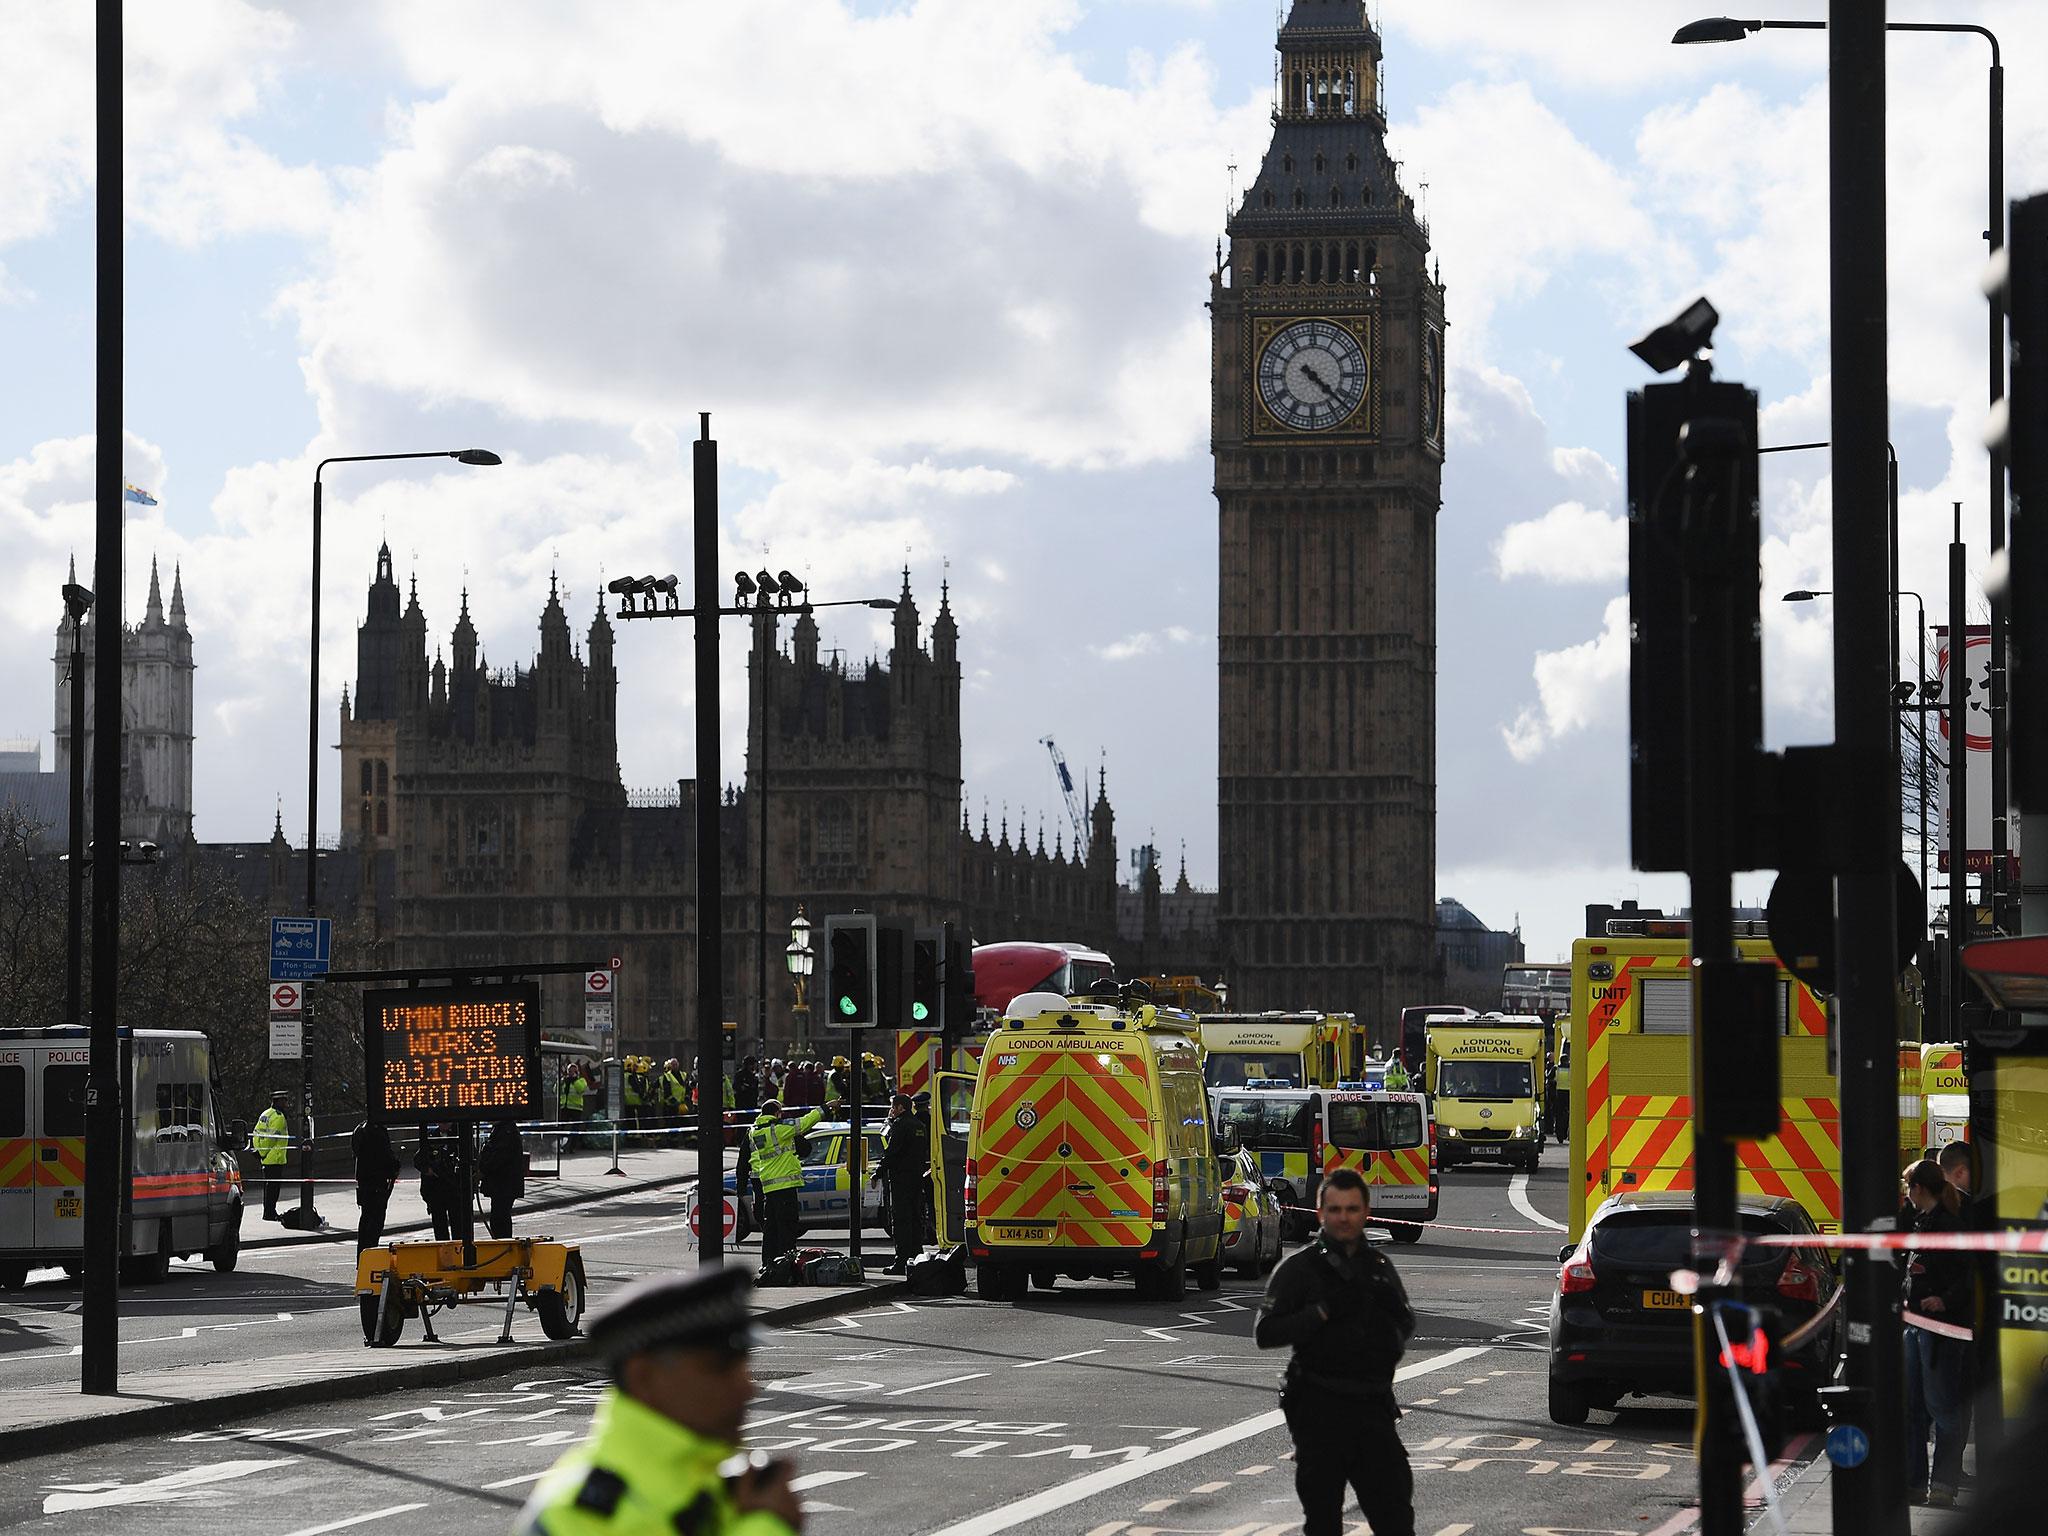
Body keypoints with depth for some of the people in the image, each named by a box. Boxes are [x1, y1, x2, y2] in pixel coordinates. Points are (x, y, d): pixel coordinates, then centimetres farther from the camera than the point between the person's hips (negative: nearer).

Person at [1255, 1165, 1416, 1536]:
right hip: (1320, 1410, -4)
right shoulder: (1300, 1267, -2)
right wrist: (1324, 1311, -18)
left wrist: (1392, 1308, 0)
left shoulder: (1379, 1265, 13)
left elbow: (1406, 1327, 23)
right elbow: (1265, 1332, -10)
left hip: (1373, 1407, 4)